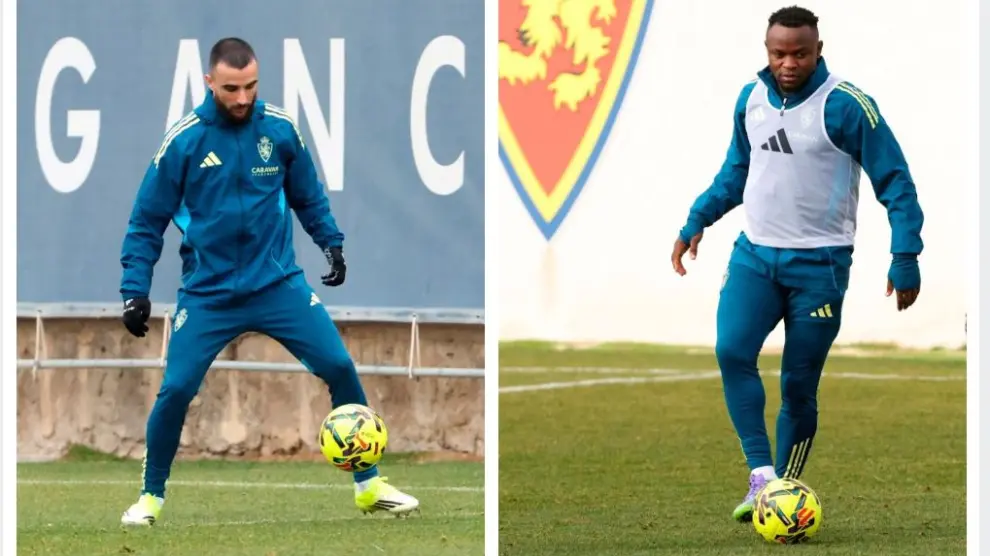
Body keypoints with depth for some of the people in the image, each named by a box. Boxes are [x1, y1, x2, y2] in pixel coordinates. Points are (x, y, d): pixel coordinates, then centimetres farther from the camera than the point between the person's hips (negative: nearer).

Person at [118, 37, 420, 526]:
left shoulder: (279, 129, -4)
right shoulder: (183, 140, -11)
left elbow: (308, 196, 14)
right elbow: (147, 222, -3)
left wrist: (332, 243, 5)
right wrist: (135, 291, -7)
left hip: (278, 283, 2)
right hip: (208, 293, -2)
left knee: (340, 368, -6)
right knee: (175, 390, -9)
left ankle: (368, 486, 8)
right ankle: (151, 496, 14)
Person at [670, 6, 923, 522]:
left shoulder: (846, 106, -13)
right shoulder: (751, 99, 5)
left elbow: (895, 183, -10)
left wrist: (905, 258, -14)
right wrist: (696, 221, 14)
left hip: (819, 264, -4)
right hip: (754, 253, 4)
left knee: (799, 387, -1)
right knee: (732, 350, -19)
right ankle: (761, 475, -18)